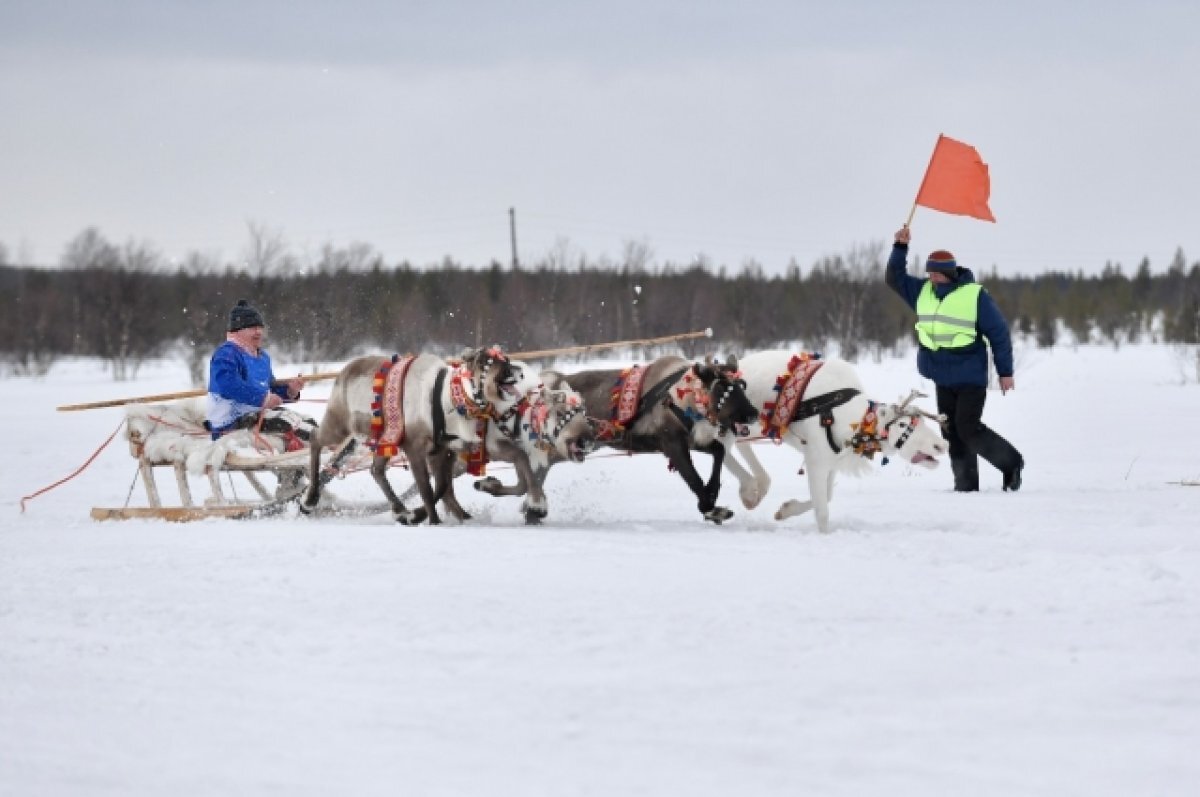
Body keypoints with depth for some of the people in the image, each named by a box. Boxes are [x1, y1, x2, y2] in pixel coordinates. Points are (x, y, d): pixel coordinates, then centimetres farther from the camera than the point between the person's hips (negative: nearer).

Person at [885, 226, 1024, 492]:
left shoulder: (975, 295, -13)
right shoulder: (923, 292, 5)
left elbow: (999, 333, -10)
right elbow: (895, 278, 14)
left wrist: (1005, 372, -9)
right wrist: (900, 247, -1)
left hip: (971, 378, -7)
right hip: (943, 378, 7)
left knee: (968, 428, -13)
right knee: (952, 433, 5)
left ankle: (1011, 463, 5)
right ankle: (966, 482, 10)